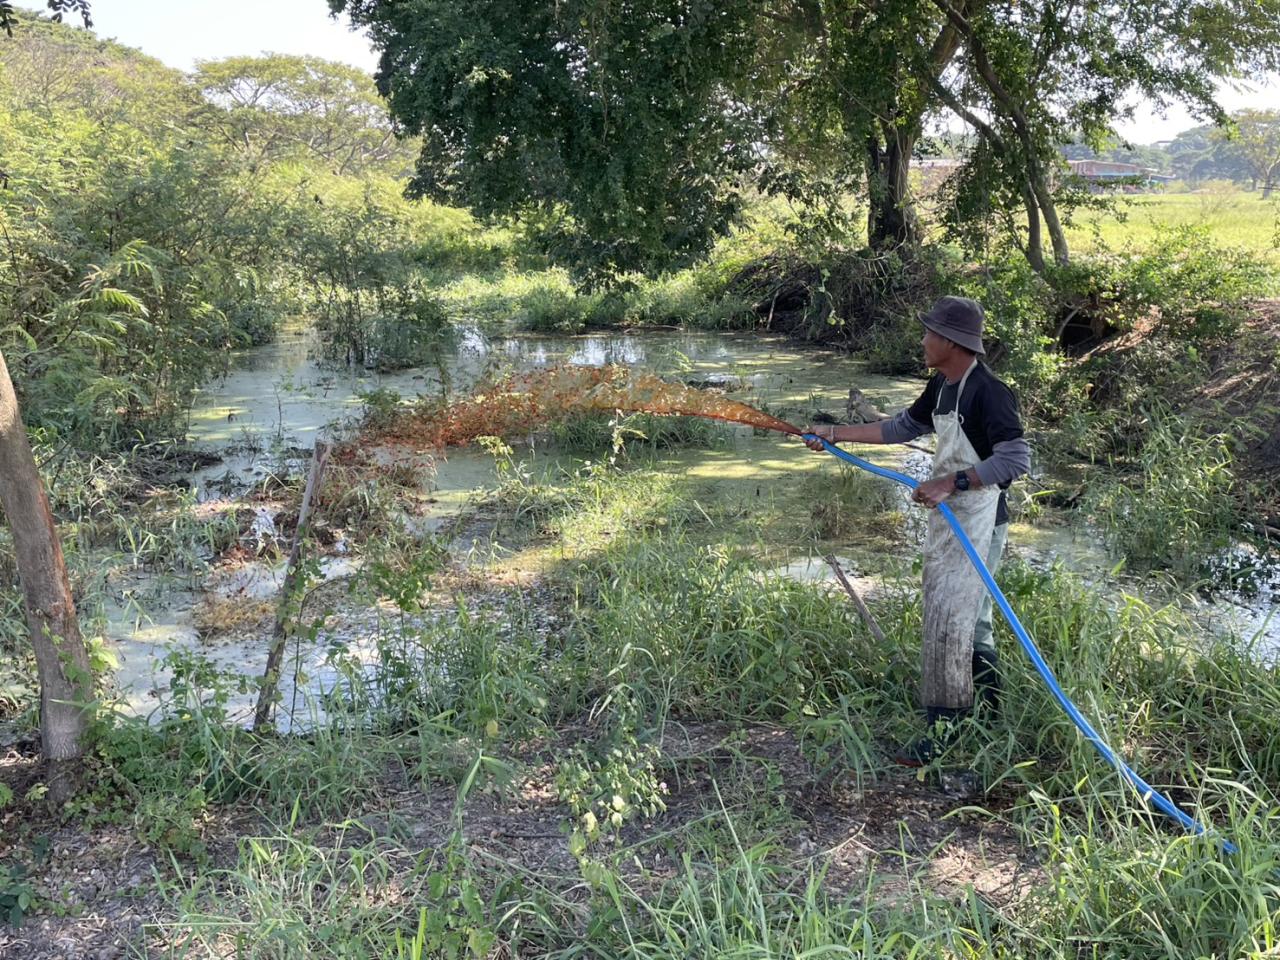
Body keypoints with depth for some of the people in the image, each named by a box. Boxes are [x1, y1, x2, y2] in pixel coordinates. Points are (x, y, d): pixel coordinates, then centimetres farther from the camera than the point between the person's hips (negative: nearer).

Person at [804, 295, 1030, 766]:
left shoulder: (987, 392, -19)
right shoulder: (942, 386, 10)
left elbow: (1016, 458, -25)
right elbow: (903, 427, 23)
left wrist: (952, 482, -28)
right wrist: (835, 435, 21)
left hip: (977, 525, -10)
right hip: (946, 519, 10)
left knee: (949, 621, -10)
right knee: (970, 621, 16)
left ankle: (942, 729, -3)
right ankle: (992, 721, 28)